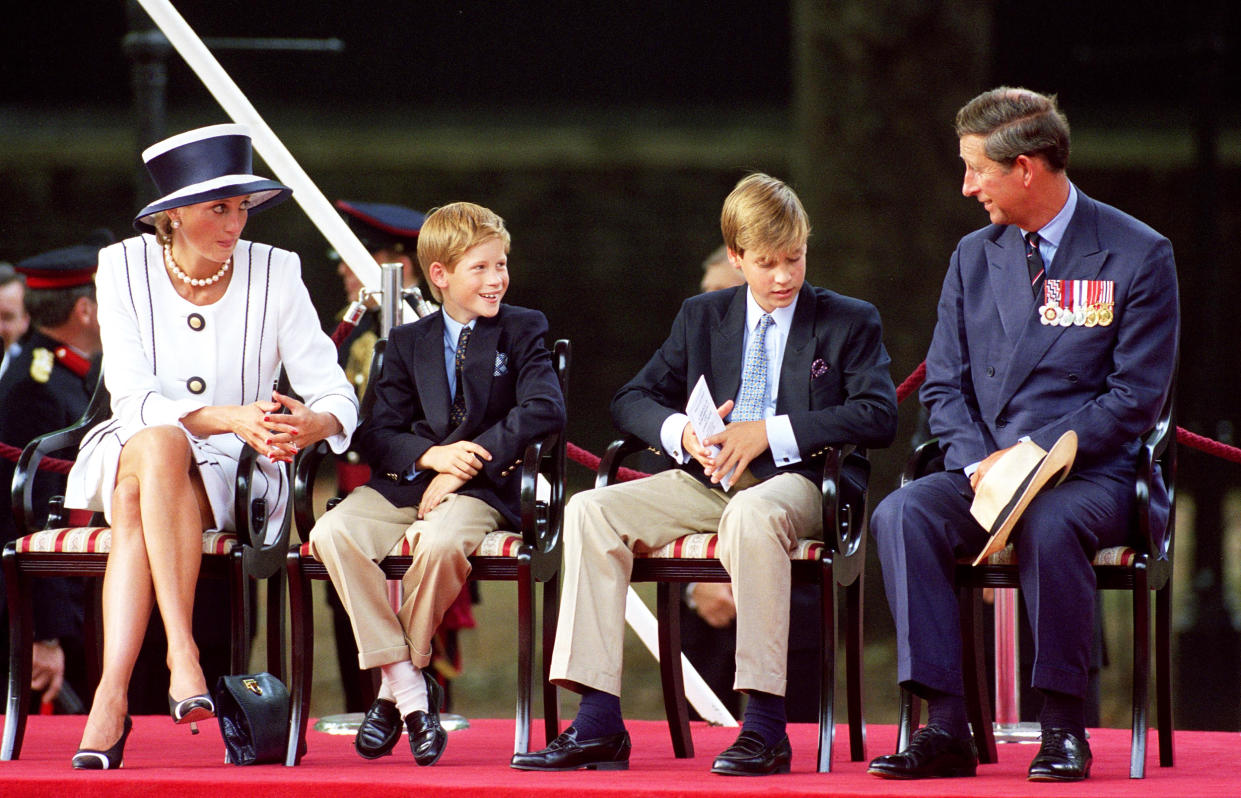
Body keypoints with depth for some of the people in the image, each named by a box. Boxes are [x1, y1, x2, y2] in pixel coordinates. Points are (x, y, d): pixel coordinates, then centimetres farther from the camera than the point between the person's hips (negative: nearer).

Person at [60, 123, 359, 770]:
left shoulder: (273, 273, -4)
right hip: (128, 457, 1)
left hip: (237, 474, -1)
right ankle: (181, 651, -44)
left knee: (137, 501, -33)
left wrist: (312, 423, -32)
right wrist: (227, 418, -31)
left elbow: (337, 395, -7)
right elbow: (132, 399, -14)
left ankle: (111, 694, -39)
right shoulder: (126, 267, -3)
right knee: (158, 442, -36)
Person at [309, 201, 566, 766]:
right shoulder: (408, 342, 16)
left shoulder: (523, 331, 7)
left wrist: (470, 460, -16)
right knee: (332, 534, -26)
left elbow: (546, 409, -10)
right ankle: (408, 691, -23)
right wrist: (431, 455, -14)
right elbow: (378, 431, 8)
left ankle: (401, 680, -15)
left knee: (440, 543, -38)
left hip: (481, 489, -3)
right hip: (402, 485, 4)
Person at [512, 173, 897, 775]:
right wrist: (680, 432, -7)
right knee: (591, 511, -20)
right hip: (706, 478, 5)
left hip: (793, 481, -5)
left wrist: (770, 432, -15)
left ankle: (764, 727, -41)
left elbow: (878, 416, -7)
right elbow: (631, 401, 17)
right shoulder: (702, 318, 19)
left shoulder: (850, 322, 7)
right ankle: (597, 725, -25)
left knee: (752, 513, -41)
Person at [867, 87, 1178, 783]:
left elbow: (1136, 398, -7)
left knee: (1049, 525, -39)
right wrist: (976, 461, -9)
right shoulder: (974, 257, 13)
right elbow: (945, 385, 12)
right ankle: (946, 726, -30)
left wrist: (1029, 456, -16)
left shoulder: (1138, 256, -3)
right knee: (902, 514, -27)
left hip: (1091, 474, -4)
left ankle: (1064, 726, -26)